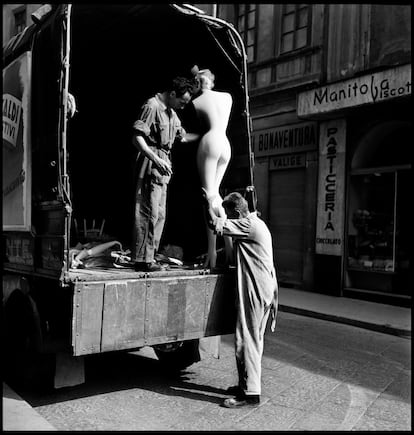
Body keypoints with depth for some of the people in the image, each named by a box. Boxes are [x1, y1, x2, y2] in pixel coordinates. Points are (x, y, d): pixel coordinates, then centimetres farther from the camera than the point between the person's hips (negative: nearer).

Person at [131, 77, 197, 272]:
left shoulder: (171, 113, 18)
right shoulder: (152, 106, -11)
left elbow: (182, 136, 32)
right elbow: (137, 138, -19)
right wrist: (156, 159, -28)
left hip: (162, 164, 10)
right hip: (151, 163, -10)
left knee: (159, 214, 11)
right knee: (148, 212, -9)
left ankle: (148, 257, 18)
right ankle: (143, 259, -3)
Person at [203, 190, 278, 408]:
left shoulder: (249, 225, -16)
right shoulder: (256, 223, 16)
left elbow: (215, 223, -17)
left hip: (254, 292, -10)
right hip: (264, 290, 10)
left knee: (247, 340, -5)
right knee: (254, 340, 17)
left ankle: (250, 394, 0)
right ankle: (247, 384, 28)